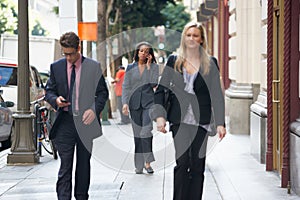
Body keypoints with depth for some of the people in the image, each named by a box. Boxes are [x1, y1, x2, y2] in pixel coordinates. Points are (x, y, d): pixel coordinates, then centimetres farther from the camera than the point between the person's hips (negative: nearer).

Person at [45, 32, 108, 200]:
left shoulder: (93, 67, 0)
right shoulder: (56, 67, 4)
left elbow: (103, 92, 4)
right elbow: (49, 91, 11)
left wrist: (94, 110, -12)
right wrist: (55, 100, -12)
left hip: (86, 121, 0)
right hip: (65, 122, 0)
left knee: (84, 164, 11)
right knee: (65, 166, -5)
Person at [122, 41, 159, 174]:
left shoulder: (154, 66, 6)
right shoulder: (130, 67, 10)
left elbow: (153, 83, -8)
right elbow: (126, 86, 6)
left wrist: (148, 66, -7)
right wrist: (125, 102, -5)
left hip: (148, 102, -2)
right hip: (135, 103, 2)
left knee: (146, 131, -18)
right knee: (137, 134, 4)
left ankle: (148, 162, -12)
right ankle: (139, 165, 9)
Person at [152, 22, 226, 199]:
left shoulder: (210, 64, 5)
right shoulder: (174, 61, 7)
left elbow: (217, 95, 4)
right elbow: (161, 89, 6)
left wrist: (220, 123, -4)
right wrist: (160, 115, -6)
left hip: (201, 120, 0)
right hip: (179, 120, 0)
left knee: (198, 166, 3)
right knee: (182, 163, -6)